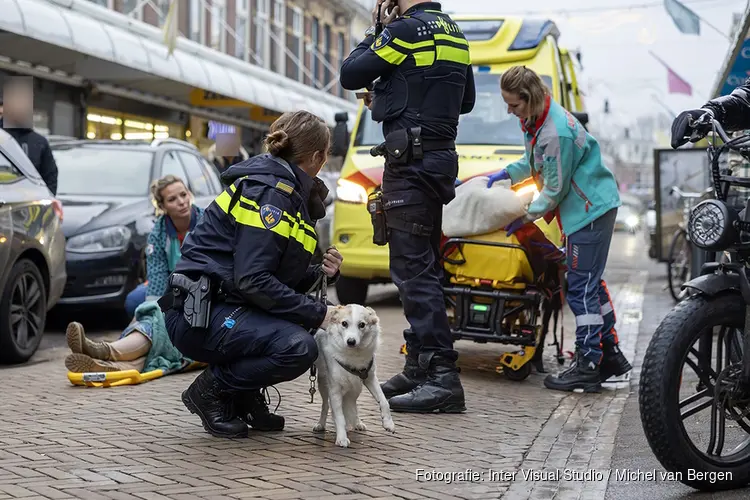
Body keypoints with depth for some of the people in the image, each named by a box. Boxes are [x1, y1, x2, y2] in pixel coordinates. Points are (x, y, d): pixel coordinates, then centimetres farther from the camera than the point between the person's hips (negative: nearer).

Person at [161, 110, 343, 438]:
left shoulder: (287, 191, 16)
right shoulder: (268, 191, -15)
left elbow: (282, 278, 19)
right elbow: (251, 280, -23)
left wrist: (321, 273, 1)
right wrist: (317, 313, -18)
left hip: (225, 305, 10)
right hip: (199, 315, -10)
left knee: (310, 321, 11)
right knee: (298, 348, -25)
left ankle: (245, 397, 12)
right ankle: (210, 390, -4)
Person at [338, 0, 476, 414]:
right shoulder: (454, 34, 16)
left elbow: (350, 76, -7)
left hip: (412, 161, -10)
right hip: (440, 156, 10)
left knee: (413, 269, -10)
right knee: (422, 267, 14)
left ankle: (442, 375, -13)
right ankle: (420, 367, 22)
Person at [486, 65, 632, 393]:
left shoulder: (556, 133, -27)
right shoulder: (534, 120, 4)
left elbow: (555, 190, -19)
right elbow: (536, 162, 21)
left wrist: (527, 217, -9)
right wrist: (507, 173, 9)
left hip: (590, 209, -10)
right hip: (592, 206, 10)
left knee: (581, 287, -8)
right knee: (590, 282, 15)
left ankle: (588, 366, -2)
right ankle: (610, 354, 24)